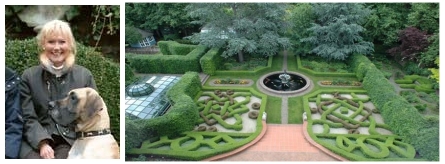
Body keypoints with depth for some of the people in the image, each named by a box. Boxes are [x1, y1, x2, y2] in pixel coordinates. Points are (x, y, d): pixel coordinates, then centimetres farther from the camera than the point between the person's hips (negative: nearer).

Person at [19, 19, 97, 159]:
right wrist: (42, 143, -14)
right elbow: (28, 117, 3)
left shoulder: (85, 75, 8)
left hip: (71, 140, 0)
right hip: (36, 140, 1)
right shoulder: (29, 76, 9)